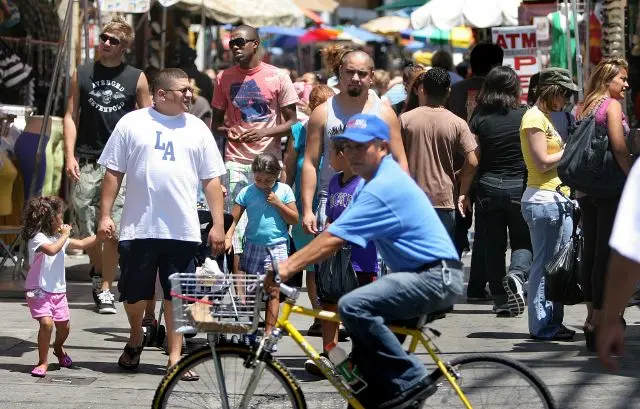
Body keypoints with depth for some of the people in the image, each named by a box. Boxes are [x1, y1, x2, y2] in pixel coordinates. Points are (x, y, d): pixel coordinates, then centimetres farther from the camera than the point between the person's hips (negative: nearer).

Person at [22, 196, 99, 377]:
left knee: (64, 325, 11)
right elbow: (51, 250, -33)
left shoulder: (59, 237, 11)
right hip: (39, 291, -8)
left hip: (58, 291, 8)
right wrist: (64, 235, -21)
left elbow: (82, 244, 21)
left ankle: (58, 348, 44)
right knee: (46, 323, -23)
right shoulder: (37, 238, -14)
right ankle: (43, 362, -10)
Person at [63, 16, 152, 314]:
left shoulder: (136, 79, 5)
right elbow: (70, 116, 9)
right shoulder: (82, 74, 9)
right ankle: (97, 274, 29)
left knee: (112, 231, -8)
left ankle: (106, 290, -1)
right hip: (86, 163, 2)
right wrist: (70, 156, -2)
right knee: (87, 230, 5)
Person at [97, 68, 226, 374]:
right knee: (134, 292, 9)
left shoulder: (197, 128, 8)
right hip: (138, 227, -1)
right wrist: (105, 215, -2)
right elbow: (113, 173, 4)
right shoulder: (132, 124, 3)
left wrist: (218, 224, 2)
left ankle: (175, 356, 12)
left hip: (183, 230, 1)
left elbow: (211, 181, 8)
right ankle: (135, 340, 34)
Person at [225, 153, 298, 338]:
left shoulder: (284, 190, 0)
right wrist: (228, 237, -18)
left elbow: (294, 219, 1)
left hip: (277, 247, -2)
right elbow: (234, 219, -1)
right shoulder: (247, 192, 0)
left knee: (273, 289, -5)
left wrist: (278, 203, -10)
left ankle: (269, 332, -4)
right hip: (253, 245, 2)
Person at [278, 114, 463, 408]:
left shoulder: (384, 187, -18)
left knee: (353, 307, -25)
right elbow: (334, 233, 15)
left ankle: (410, 380, -16)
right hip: (424, 275, 11)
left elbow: (333, 239, -22)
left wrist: (287, 268, -19)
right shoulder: (373, 181, 16)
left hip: (436, 277, -11)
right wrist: (290, 264, 6)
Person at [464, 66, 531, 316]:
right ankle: (517, 274, -20)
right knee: (523, 241, 10)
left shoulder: (478, 119, -4)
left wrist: (465, 192, 0)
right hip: (520, 186, -1)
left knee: (492, 245, 9)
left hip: (488, 186, 1)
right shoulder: (525, 116, -5)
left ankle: (501, 300, 9)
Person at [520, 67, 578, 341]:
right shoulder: (534, 118, -10)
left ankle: (554, 321, 15)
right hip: (543, 200, -10)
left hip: (558, 199, 10)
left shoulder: (545, 118, 21)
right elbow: (542, 162, -17)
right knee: (545, 265, -5)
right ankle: (542, 326, -1)